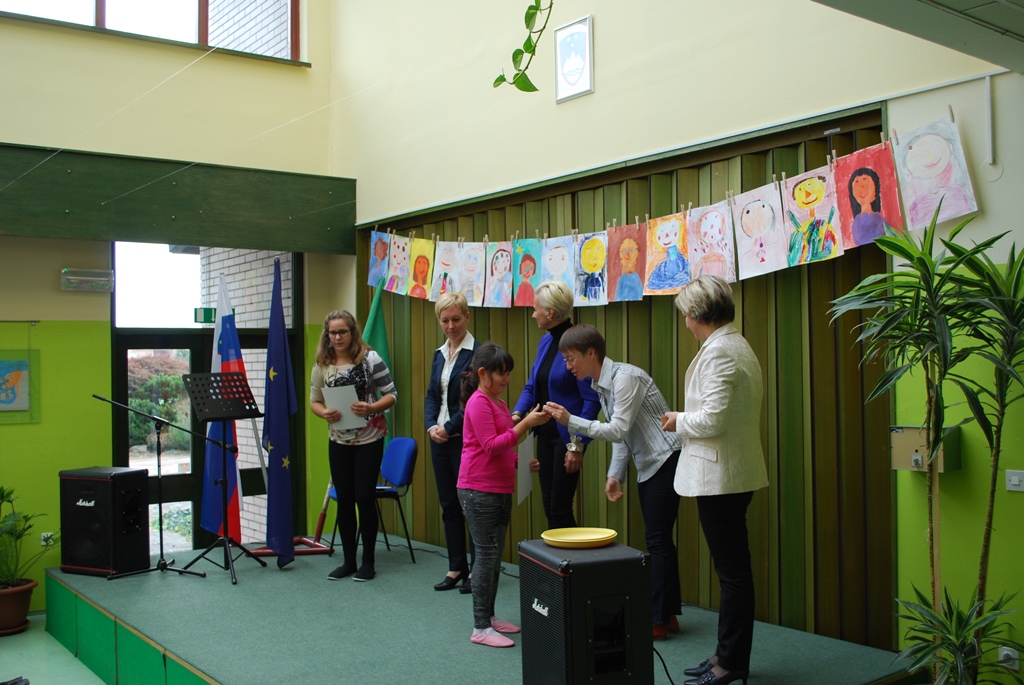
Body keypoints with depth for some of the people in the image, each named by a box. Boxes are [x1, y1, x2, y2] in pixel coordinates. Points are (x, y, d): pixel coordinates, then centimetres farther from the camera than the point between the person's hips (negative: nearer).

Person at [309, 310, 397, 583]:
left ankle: (368, 562, 13)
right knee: (344, 499, 9)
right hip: (339, 441, 4)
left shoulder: (370, 358, -9)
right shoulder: (322, 365, 1)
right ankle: (348, 561, 21)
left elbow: (391, 395, -7)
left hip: (369, 439, -3)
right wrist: (324, 413, -14)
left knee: (364, 498, -1)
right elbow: (314, 400, 8)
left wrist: (371, 408, -24)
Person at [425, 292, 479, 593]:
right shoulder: (439, 354, 13)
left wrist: (449, 427, -14)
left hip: (465, 439, -7)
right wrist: (431, 426, -2)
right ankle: (456, 568, 21)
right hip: (440, 439, 7)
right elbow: (432, 394, 14)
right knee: (448, 504, 11)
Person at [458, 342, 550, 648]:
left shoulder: (498, 402, 15)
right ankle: (480, 628, 0)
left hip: (501, 489, 9)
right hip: (479, 491, -9)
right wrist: (526, 423, -24)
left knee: (494, 555, 13)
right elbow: (491, 446, -21)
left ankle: (489, 616, 22)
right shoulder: (478, 402, -13)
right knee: (486, 554, -6)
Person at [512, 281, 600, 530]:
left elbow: (592, 399, -19)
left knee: (559, 509, -2)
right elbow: (532, 386, 15)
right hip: (545, 433, 8)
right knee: (549, 506, 14)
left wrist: (578, 445, -19)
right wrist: (517, 413, -4)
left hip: (567, 435, -8)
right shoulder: (545, 342, 8)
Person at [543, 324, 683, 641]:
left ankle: (658, 621, -1)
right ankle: (668, 614, 18)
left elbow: (619, 430, -26)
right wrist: (615, 475, 5)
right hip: (646, 465, 9)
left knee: (657, 539, -7)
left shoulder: (624, 377, -19)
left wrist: (571, 421, -26)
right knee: (657, 539, 11)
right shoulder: (600, 385, 9)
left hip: (665, 459, -9)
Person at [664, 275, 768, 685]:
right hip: (734, 471, 11)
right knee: (733, 569, 15)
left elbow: (714, 418, -24)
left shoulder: (718, 352, -17)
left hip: (721, 477, -11)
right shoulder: (737, 346, 15)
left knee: (732, 571, -2)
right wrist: (686, 422, 15)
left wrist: (679, 421, -7)